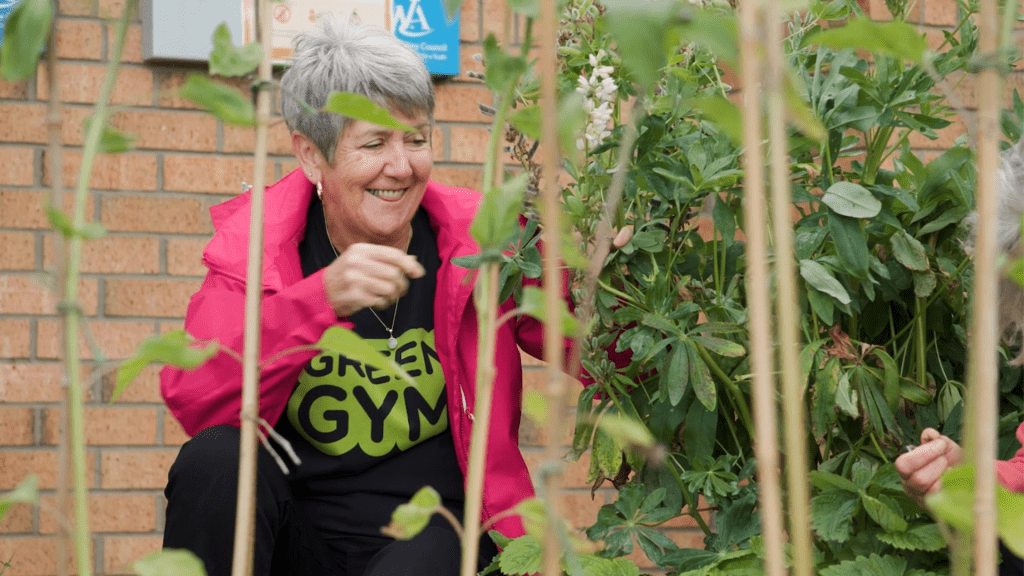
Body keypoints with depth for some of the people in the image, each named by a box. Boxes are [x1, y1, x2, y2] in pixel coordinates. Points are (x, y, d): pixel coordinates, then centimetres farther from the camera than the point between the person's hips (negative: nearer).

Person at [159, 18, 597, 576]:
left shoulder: (476, 237, -3)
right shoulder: (253, 242, -4)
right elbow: (190, 398, -19)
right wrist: (322, 298, -32)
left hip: (430, 528, -2)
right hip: (296, 525, 2)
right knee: (215, 459, -27)